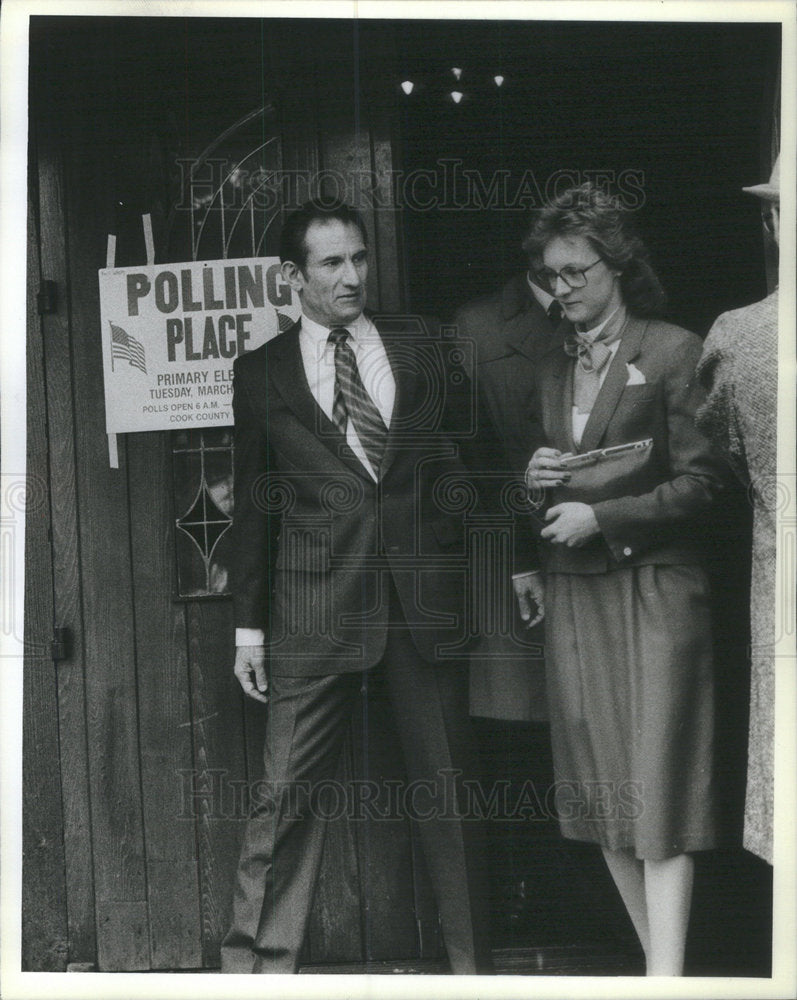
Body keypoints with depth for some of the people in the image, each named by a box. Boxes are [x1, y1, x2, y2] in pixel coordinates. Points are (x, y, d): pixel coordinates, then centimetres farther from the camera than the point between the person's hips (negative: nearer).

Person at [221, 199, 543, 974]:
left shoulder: (419, 347, 9)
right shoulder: (262, 373, 7)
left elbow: (463, 459, 12)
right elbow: (253, 504, 8)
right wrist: (247, 624, 5)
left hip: (424, 597, 1)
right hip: (314, 610, -1)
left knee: (447, 786, 9)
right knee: (287, 793, -1)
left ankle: (472, 960, 24)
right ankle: (257, 962, 14)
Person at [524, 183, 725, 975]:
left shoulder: (672, 352, -4)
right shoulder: (550, 364, 14)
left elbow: (701, 481, -8)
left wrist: (601, 515, -14)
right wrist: (536, 483, -1)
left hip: (654, 588, -6)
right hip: (572, 590, 6)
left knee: (658, 782, -6)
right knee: (597, 786, 7)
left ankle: (667, 973, -3)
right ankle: (660, 958, 20)